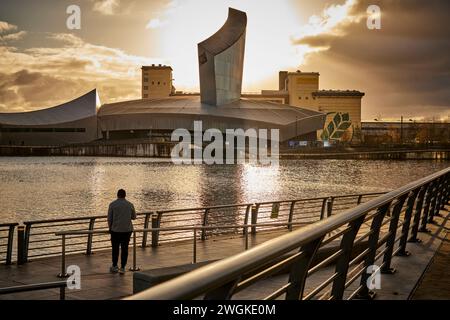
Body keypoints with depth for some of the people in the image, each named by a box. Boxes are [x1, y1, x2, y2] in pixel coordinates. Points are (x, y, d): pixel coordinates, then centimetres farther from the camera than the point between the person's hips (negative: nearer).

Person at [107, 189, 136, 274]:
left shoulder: (112, 204, -4)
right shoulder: (130, 205, 1)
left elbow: (109, 218, -2)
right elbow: (134, 217, 13)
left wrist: (110, 228, 12)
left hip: (115, 230, -1)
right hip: (127, 230, 1)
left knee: (115, 248, 12)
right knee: (124, 249, 6)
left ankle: (114, 266, 18)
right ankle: (122, 268, 6)